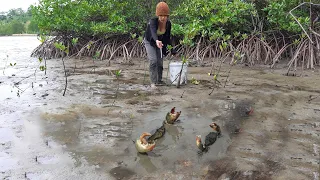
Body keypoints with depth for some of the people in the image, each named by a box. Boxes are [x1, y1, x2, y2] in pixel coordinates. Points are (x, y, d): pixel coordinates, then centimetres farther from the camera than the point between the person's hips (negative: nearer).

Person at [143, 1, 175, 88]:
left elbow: (168, 37, -6)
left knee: (160, 62, 4)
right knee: (153, 61, -19)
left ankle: (159, 80, 21)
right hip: (149, 42, -4)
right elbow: (153, 32, -54)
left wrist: (172, 50, -6)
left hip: (159, 42, 4)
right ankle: (153, 82, -14)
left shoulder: (168, 23, -19)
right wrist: (157, 41, -75)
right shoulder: (153, 21, -34)